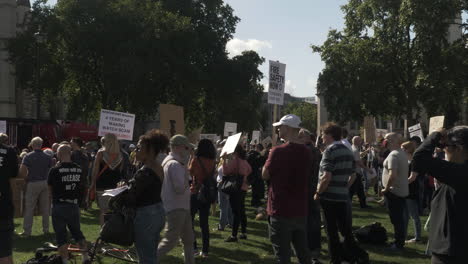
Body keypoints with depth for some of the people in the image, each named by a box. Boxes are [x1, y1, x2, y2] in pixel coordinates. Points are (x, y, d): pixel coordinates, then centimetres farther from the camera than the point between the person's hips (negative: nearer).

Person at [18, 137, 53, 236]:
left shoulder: (28, 156, -6)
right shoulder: (47, 157, 3)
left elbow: (22, 171, -13)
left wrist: (26, 178, 3)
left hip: (32, 183, -3)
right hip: (45, 183, 3)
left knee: (29, 208, 2)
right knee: (45, 208, 11)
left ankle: (27, 231, 3)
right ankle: (46, 229, 16)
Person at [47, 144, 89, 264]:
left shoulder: (55, 170, -12)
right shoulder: (79, 169, 0)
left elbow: (50, 190, -1)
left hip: (59, 206, -4)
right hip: (74, 205, 4)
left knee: (61, 234, 6)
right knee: (77, 231, 19)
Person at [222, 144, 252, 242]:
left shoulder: (234, 161, -16)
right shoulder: (244, 161, 9)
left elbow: (226, 171, -20)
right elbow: (249, 170, 25)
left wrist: (224, 160, -16)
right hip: (243, 188, 8)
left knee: (236, 212, -7)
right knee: (242, 211, 15)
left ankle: (234, 235, -4)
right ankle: (244, 233, 21)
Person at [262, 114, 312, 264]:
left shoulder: (278, 152, -16)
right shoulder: (306, 152, 3)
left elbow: (265, 175, -6)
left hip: (281, 211, -6)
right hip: (300, 211, 6)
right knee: (303, 252, 16)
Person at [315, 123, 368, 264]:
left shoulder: (330, 150, -13)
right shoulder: (348, 150, 11)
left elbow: (326, 177, -21)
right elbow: (352, 175, 14)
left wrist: (318, 193, -12)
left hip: (330, 198, -7)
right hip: (344, 197, 7)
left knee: (332, 231, 4)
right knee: (346, 231, 13)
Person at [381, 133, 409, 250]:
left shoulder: (393, 155, -19)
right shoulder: (403, 153, 11)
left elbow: (392, 174, -29)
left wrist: (386, 188, -17)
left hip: (394, 191, -9)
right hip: (403, 191, 9)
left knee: (396, 219, -1)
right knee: (401, 218, 15)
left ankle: (398, 243, 5)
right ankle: (400, 242, 23)